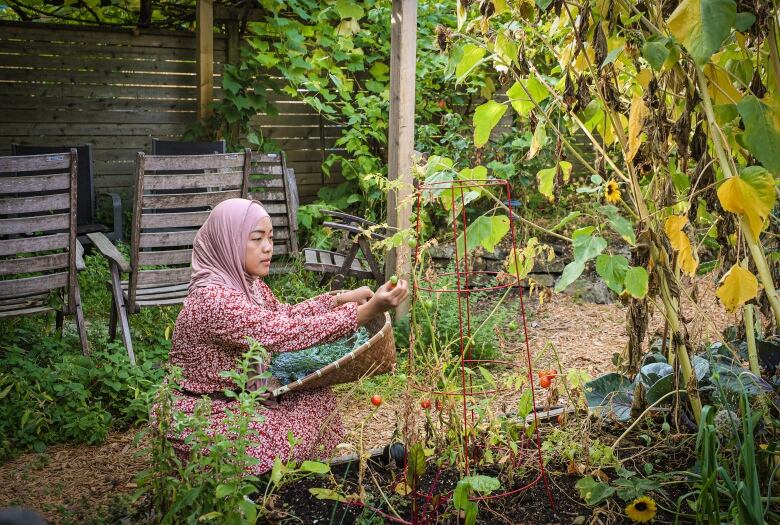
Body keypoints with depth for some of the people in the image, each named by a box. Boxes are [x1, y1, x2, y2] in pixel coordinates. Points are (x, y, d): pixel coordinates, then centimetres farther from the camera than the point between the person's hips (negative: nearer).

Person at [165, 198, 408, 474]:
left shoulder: (247, 281, -2)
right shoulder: (214, 299, -30)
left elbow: (284, 315, 13)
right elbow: (289, 333, -33)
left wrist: (341, 299, -1)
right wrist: (368, 311, -35)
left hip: (237, 394, 9)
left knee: (316, 397, 1)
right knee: (296, 436, -16)